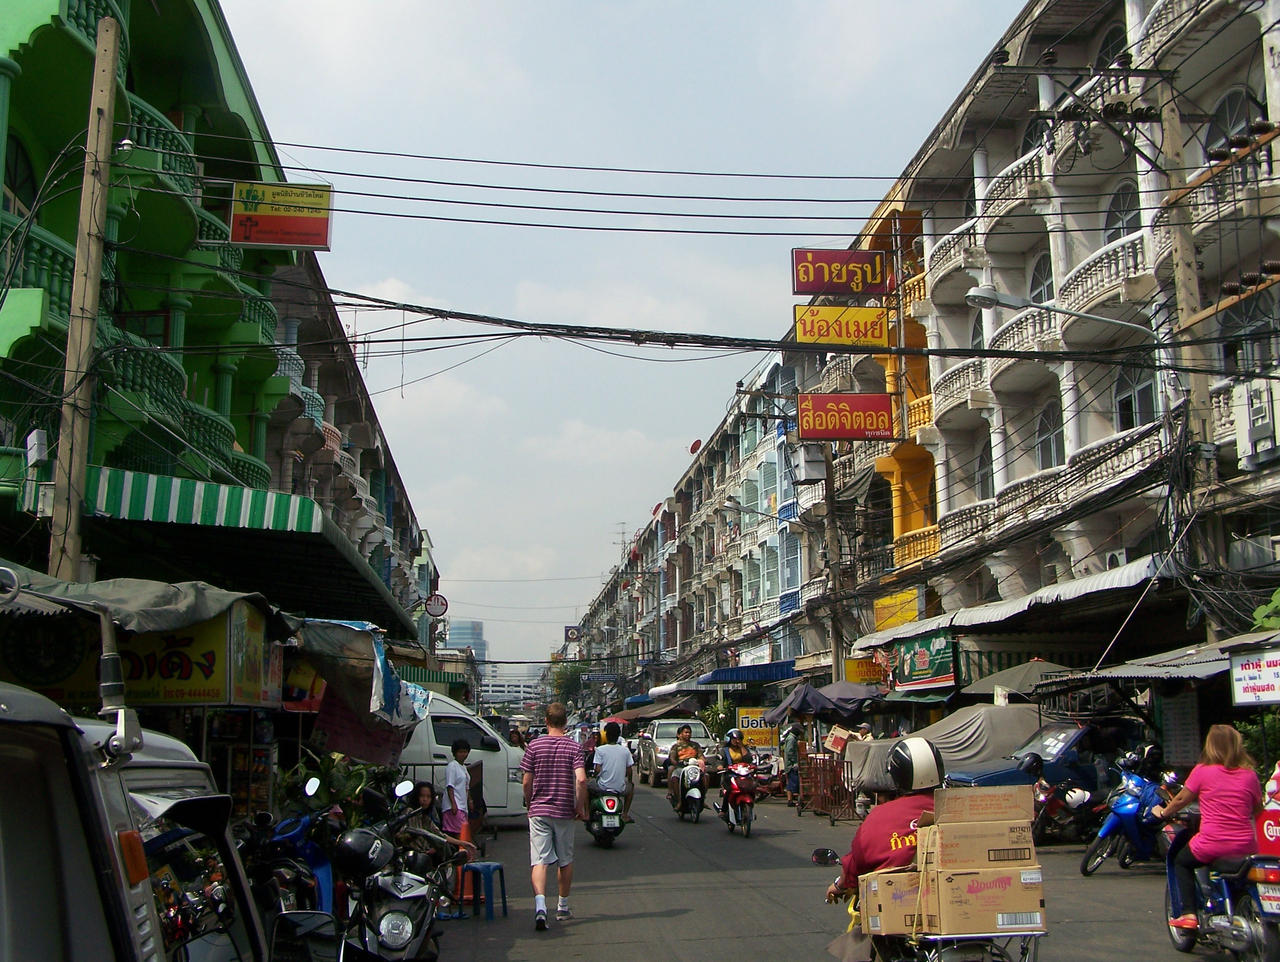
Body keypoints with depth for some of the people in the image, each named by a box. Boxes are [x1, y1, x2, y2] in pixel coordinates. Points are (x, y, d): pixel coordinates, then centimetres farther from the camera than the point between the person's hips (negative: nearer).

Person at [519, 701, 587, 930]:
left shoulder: (535, 745, -2)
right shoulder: (574, 747, -4)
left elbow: (526, 781, 0)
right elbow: (581, 780, -16)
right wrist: (580, 806, -3)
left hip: (538, 811, 0)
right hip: (564, 811, 1)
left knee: (539, 860, -5)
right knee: (565, 860, 16)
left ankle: (540, 904, -26)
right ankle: (563, 907, 27)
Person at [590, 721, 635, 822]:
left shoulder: (600, 750, -6)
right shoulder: (625, 750, 2)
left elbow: (598, 769, -12)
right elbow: (629, 771, 5)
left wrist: (596, 777, 9)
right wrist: (630, 781, 24)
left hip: (603, 787, -2)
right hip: (620, 789, 2)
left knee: (586, 783, 25)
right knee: (631, 785, 34)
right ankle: (625, 815, 26)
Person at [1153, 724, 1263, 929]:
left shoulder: (1202, 771, -5)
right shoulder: (1249, 774, 3)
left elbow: (1182, 799, 5)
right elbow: (1258, 809, 15)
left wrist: (1163, 812, 23)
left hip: (1213, 845, -3)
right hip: (1247, 847, 3)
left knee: (1181, 862, 22)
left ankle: (1188, 913, 7)